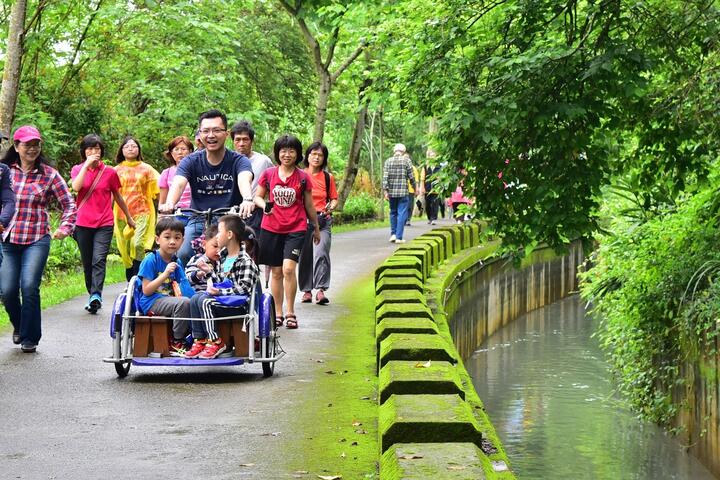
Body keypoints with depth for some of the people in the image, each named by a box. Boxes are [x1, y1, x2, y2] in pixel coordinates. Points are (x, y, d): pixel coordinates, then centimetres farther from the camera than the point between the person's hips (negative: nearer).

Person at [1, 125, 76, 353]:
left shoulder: (49, 175, 2)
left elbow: (69, 204, 8)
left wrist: (64, 228, -3)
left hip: (37, 240, -2)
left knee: (29, 287, -15)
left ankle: (30, 338, 2)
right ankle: (18, 326, 29)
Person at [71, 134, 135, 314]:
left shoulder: (110, 172, 4)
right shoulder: (77, 170, 6)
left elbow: (117, 197, 16)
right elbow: (76, 186, -16)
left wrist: (129, 217, 23)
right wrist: (87, 164, -15)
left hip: (104, 224, -2)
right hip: (83, 224, 2)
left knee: (99, 260, -18)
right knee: (87, 263, 8)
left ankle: (96, 296, -27)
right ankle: (93, 296, 19)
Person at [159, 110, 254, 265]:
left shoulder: (238, 161, -4)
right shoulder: (191, 161, 0)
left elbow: (244, 180, -27)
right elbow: (178, 183, -19)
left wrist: (247, 200, -51)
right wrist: (169, 204, -42)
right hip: (198, 222, 1)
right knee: (182, 257, -21)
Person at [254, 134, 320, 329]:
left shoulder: (303, 178, 0)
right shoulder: (268, 174, 2)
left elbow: (309, 206, 10)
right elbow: (257, 196, 10)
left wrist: (316, 228, 18)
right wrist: (265, 206, -12)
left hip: (296, 229, -2)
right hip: (271, 228, 2)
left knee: (288, 269, -17)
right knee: (276, 272, 8)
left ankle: (290, 313, -6)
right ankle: (278, 313, 19)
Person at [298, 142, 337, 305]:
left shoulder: (328, 177, 9)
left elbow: (334, 198, 13)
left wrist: (331, 207, -7)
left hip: (323, 220, 0)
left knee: (321, 253, -15)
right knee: (305, 255, 4)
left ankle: (320, 290, -18)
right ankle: (306, 290, 14)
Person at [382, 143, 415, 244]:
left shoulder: (388, 161, 4)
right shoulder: (406, 160, -2)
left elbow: (385, 177, -3)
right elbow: (411, 176, -1)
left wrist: (385, 191, -3)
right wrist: (414, 188, 12)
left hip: (391, 192, 3)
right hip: (403, 191, -3)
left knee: (393, 212, 18)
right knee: (402, 214, 1)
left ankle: (393, 234, 14)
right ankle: (399, 237, -2)